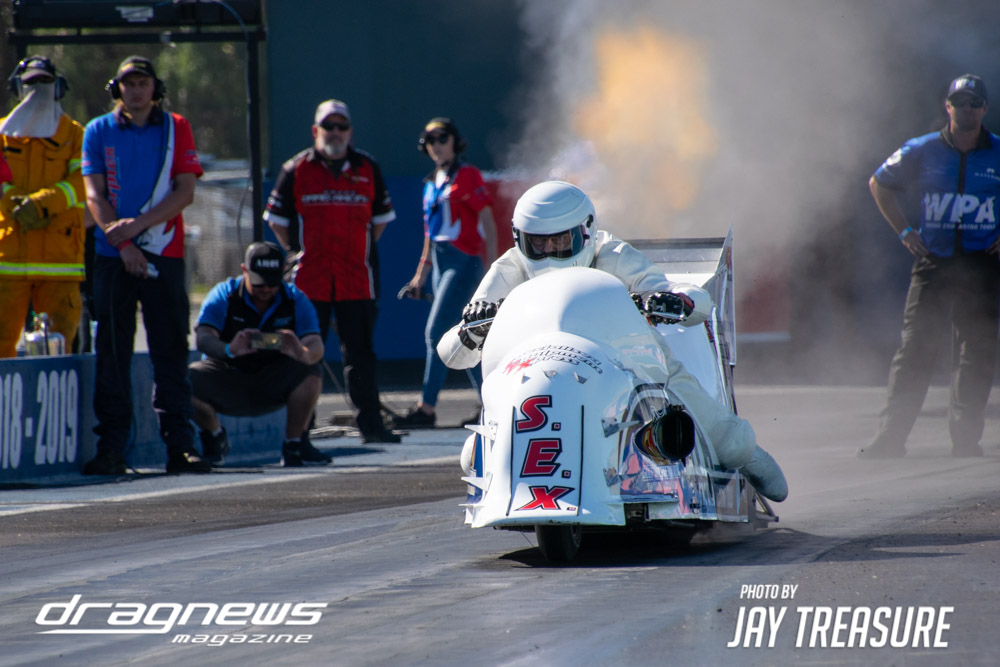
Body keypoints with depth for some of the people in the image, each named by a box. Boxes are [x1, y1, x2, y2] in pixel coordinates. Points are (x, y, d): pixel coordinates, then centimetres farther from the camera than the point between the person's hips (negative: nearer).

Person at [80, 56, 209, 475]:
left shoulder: (176, 129, 7)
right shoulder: (98, 132, 9)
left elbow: (185, 191, -2)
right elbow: (94, 194, 2)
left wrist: (138, 225, -13)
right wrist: (122, 241, -12)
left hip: (164, 254, -1)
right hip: (113, 255, 1)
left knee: (171, 352, -2)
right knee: (112, 353, 0)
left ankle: (179, 444, -2)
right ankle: (111, 447, 2)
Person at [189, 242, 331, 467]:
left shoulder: (295, 300, -7)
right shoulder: (223, 296, -11)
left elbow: (315, 345, -20)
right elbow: (203, 338, -26)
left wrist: (303, 353, -47)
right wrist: (229, 349, -50)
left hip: (272, 386, 1)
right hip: (227, 381, -1)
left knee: (310, 375, -29)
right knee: (188, 379, -30)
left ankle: (294, 444, -6)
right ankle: (214, 437, 3)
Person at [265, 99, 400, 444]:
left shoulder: (368, 169, 9)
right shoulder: (296, 169, 3)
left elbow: (381, 217, 18)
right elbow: (277, 218, 11)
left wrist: (363, 250, 11)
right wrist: (296, 251, 5)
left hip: (357, 279, 1)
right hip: (309, 280, -1)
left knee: (360, 353, 4)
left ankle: (370, 422, 7)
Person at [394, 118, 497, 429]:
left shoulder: (467, 176, -7)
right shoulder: (432, 184, 16)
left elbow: (488, 224, -10)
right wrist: (421, 275, 21)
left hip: (463, 262, -8)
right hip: (440, 263, 8)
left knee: (435, 332, -13)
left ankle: (426, 408, -13)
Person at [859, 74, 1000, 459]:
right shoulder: (923, 151, 3)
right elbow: (880, 183, 17)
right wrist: (904, 231, 8)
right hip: (932, 262, 0)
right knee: (915, 348, -3)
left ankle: (966, 438, 6)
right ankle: (890, 436, -3)